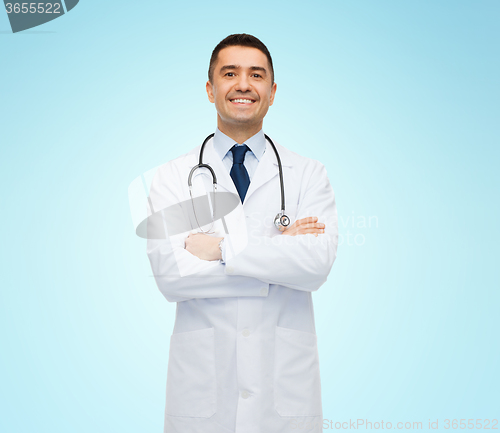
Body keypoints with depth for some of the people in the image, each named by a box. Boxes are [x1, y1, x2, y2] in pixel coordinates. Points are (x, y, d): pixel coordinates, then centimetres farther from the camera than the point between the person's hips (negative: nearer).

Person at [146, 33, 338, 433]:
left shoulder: (308, 175, 0)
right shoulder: (172, 178, 0)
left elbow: (317, 264, -15)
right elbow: (169, 274, -13)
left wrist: (219, 246, -17)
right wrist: (278, 250, -14)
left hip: (286, 382, 1)